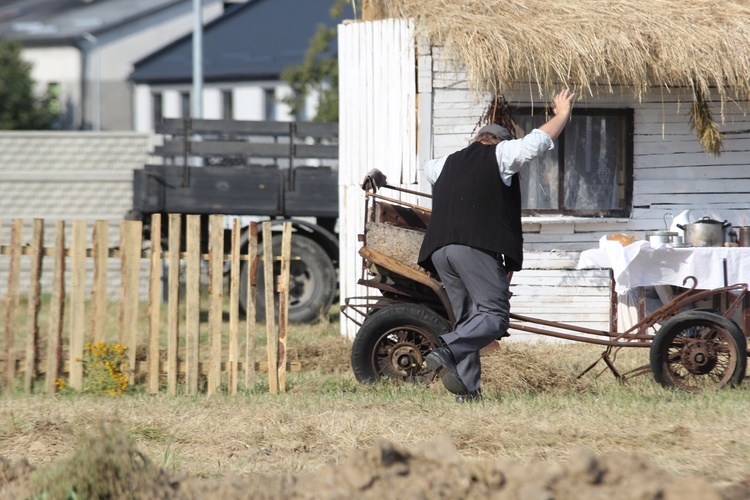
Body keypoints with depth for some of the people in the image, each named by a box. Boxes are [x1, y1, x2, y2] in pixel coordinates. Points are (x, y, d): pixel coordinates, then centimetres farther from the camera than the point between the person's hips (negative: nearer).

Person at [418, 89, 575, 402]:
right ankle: (446, 353, -34)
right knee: (494, 314, -12)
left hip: (438, 247, 7)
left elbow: (429, 169, 53)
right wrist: (562, 115, 21)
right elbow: (537, 142, 5)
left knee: (467, 319, 11)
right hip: (477, 245, -7)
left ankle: (467, 389, 0)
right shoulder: (499, 154, 12)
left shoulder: (449, 164, 30)